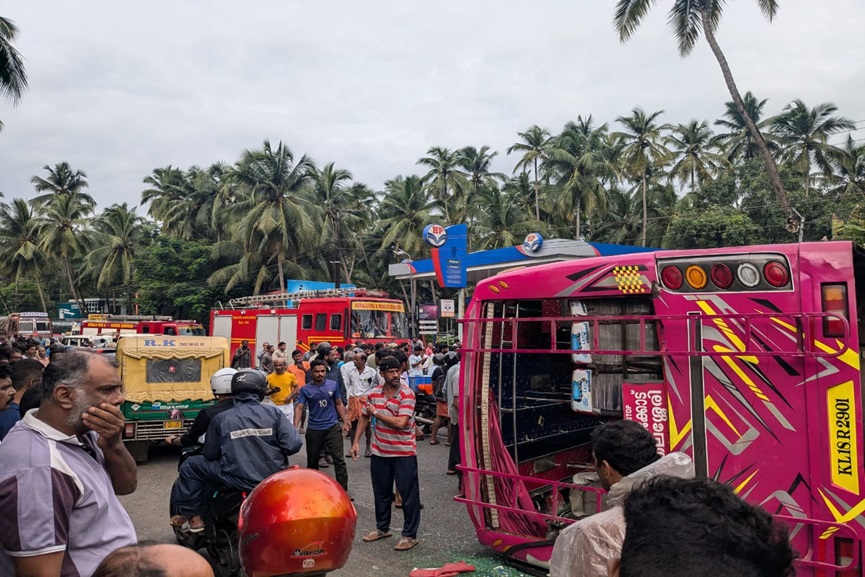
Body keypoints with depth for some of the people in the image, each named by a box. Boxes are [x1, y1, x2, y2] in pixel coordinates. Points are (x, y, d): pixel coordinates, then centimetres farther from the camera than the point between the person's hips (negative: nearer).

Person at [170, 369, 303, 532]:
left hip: (238, 481, -2)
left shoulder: (221, 419, -3)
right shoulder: (274, 412, -4)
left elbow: (210, 454, 5)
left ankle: (192, 517, 21)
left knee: (190, 466, 16)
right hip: (274, 480, 2)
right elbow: (293, 444, -9)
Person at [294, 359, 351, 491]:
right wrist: (295, 427, -25)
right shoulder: (305, 389, -5)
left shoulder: (333, 385, -1)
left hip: (333, 427, 0)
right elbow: (299, 407, -12)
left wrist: (345, 422, 4)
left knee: (339, 459, -6)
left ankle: (344, 490, -2)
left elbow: (339, 404, 9)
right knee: (312, 460, 15)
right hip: (314, 429, 1)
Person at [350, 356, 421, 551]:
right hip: (380, 451, 5)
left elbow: (400, 422, -25)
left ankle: (410, 534, 14)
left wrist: (376, 412, -15)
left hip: (404, 452, -5)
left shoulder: (407, 394, -16)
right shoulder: (374, 393, 1)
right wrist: (356, 441, 8)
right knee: (381, 492, 18)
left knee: (408, 494, 3)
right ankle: (382, 527, 36)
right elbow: (364, 417, 13)